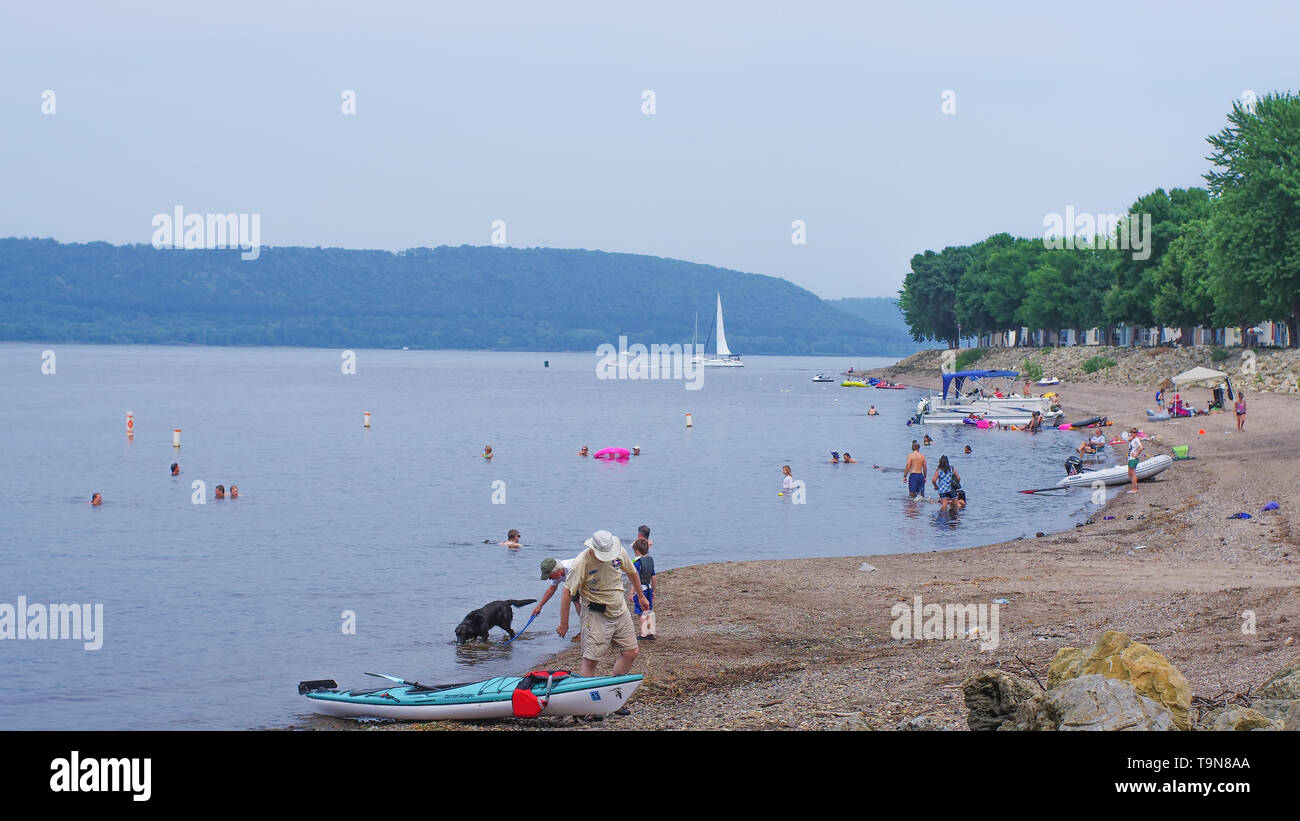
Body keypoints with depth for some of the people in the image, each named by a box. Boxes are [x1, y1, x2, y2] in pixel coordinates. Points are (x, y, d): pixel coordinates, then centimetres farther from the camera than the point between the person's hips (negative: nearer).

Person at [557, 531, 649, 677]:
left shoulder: (620, 553, -7)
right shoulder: (581, 563, -22)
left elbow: (631, 572, 14)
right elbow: (567, 591, -17)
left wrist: (641, 596, 26)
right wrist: (564, 624, -14)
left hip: (620, 610, 5)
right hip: (596, 615, -5)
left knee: (631, 653, 6)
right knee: (590, 659, -8)